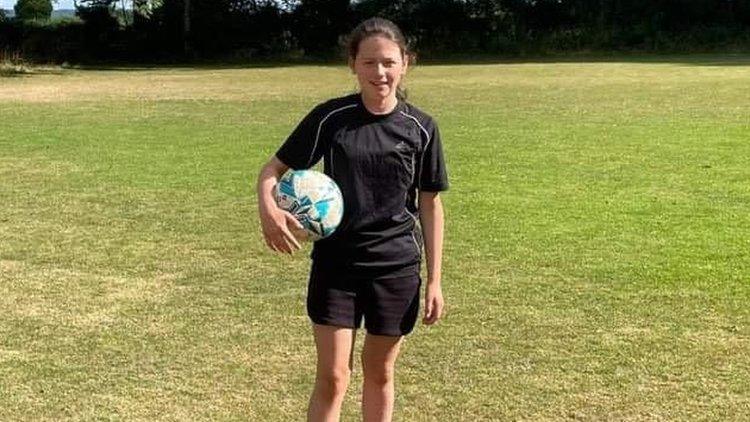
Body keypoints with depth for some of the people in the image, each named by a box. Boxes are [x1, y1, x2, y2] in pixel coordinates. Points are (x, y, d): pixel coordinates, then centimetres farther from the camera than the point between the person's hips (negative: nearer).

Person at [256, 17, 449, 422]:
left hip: (397, 267, 1)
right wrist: (268, 207, -23)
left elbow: (430, 204, 3)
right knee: (332, 376, -1)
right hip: (336, 263, -1)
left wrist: (434, 280, 2)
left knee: (380, 373, 14)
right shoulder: (329, 117, -6)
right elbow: (274, 168, 0)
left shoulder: (420, 127, -3)